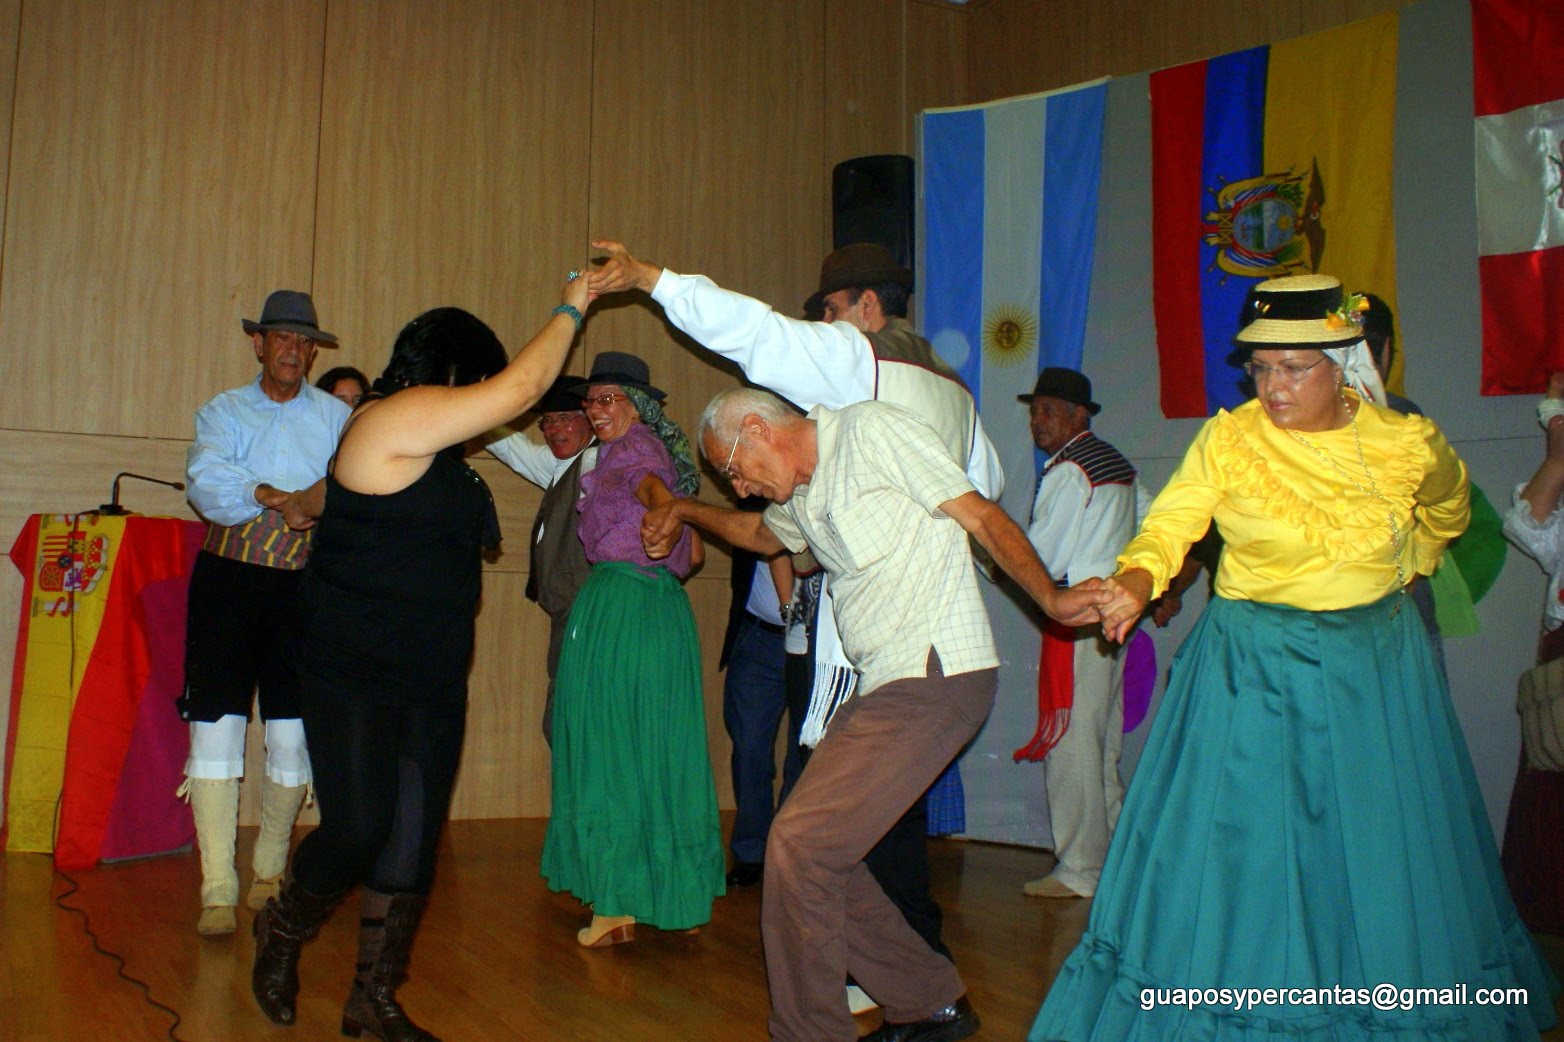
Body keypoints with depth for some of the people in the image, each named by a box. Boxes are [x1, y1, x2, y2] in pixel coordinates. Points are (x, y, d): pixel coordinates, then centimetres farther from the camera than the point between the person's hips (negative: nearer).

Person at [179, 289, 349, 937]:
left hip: (305, 590, 0)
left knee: (293, 737, 3)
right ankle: (218, 892, -3)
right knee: (216, 726, -8)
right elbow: (205, 481, -8)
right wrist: (270, 496, -22)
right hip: (228, 584, 0)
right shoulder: (224, 411, 11)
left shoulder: (336, 417, 10)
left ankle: (270, 873, 22)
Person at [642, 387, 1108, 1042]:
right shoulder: (801, 493, 17)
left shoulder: (871, 430, -7)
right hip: (889, 685, 9)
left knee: (800, 844, -12)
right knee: (823, 853, 8)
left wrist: (1050, 599, -23)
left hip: (936, 675, -9)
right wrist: (686, 511, 39)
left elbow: (982, 516, -12)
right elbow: (764, 534, 42)